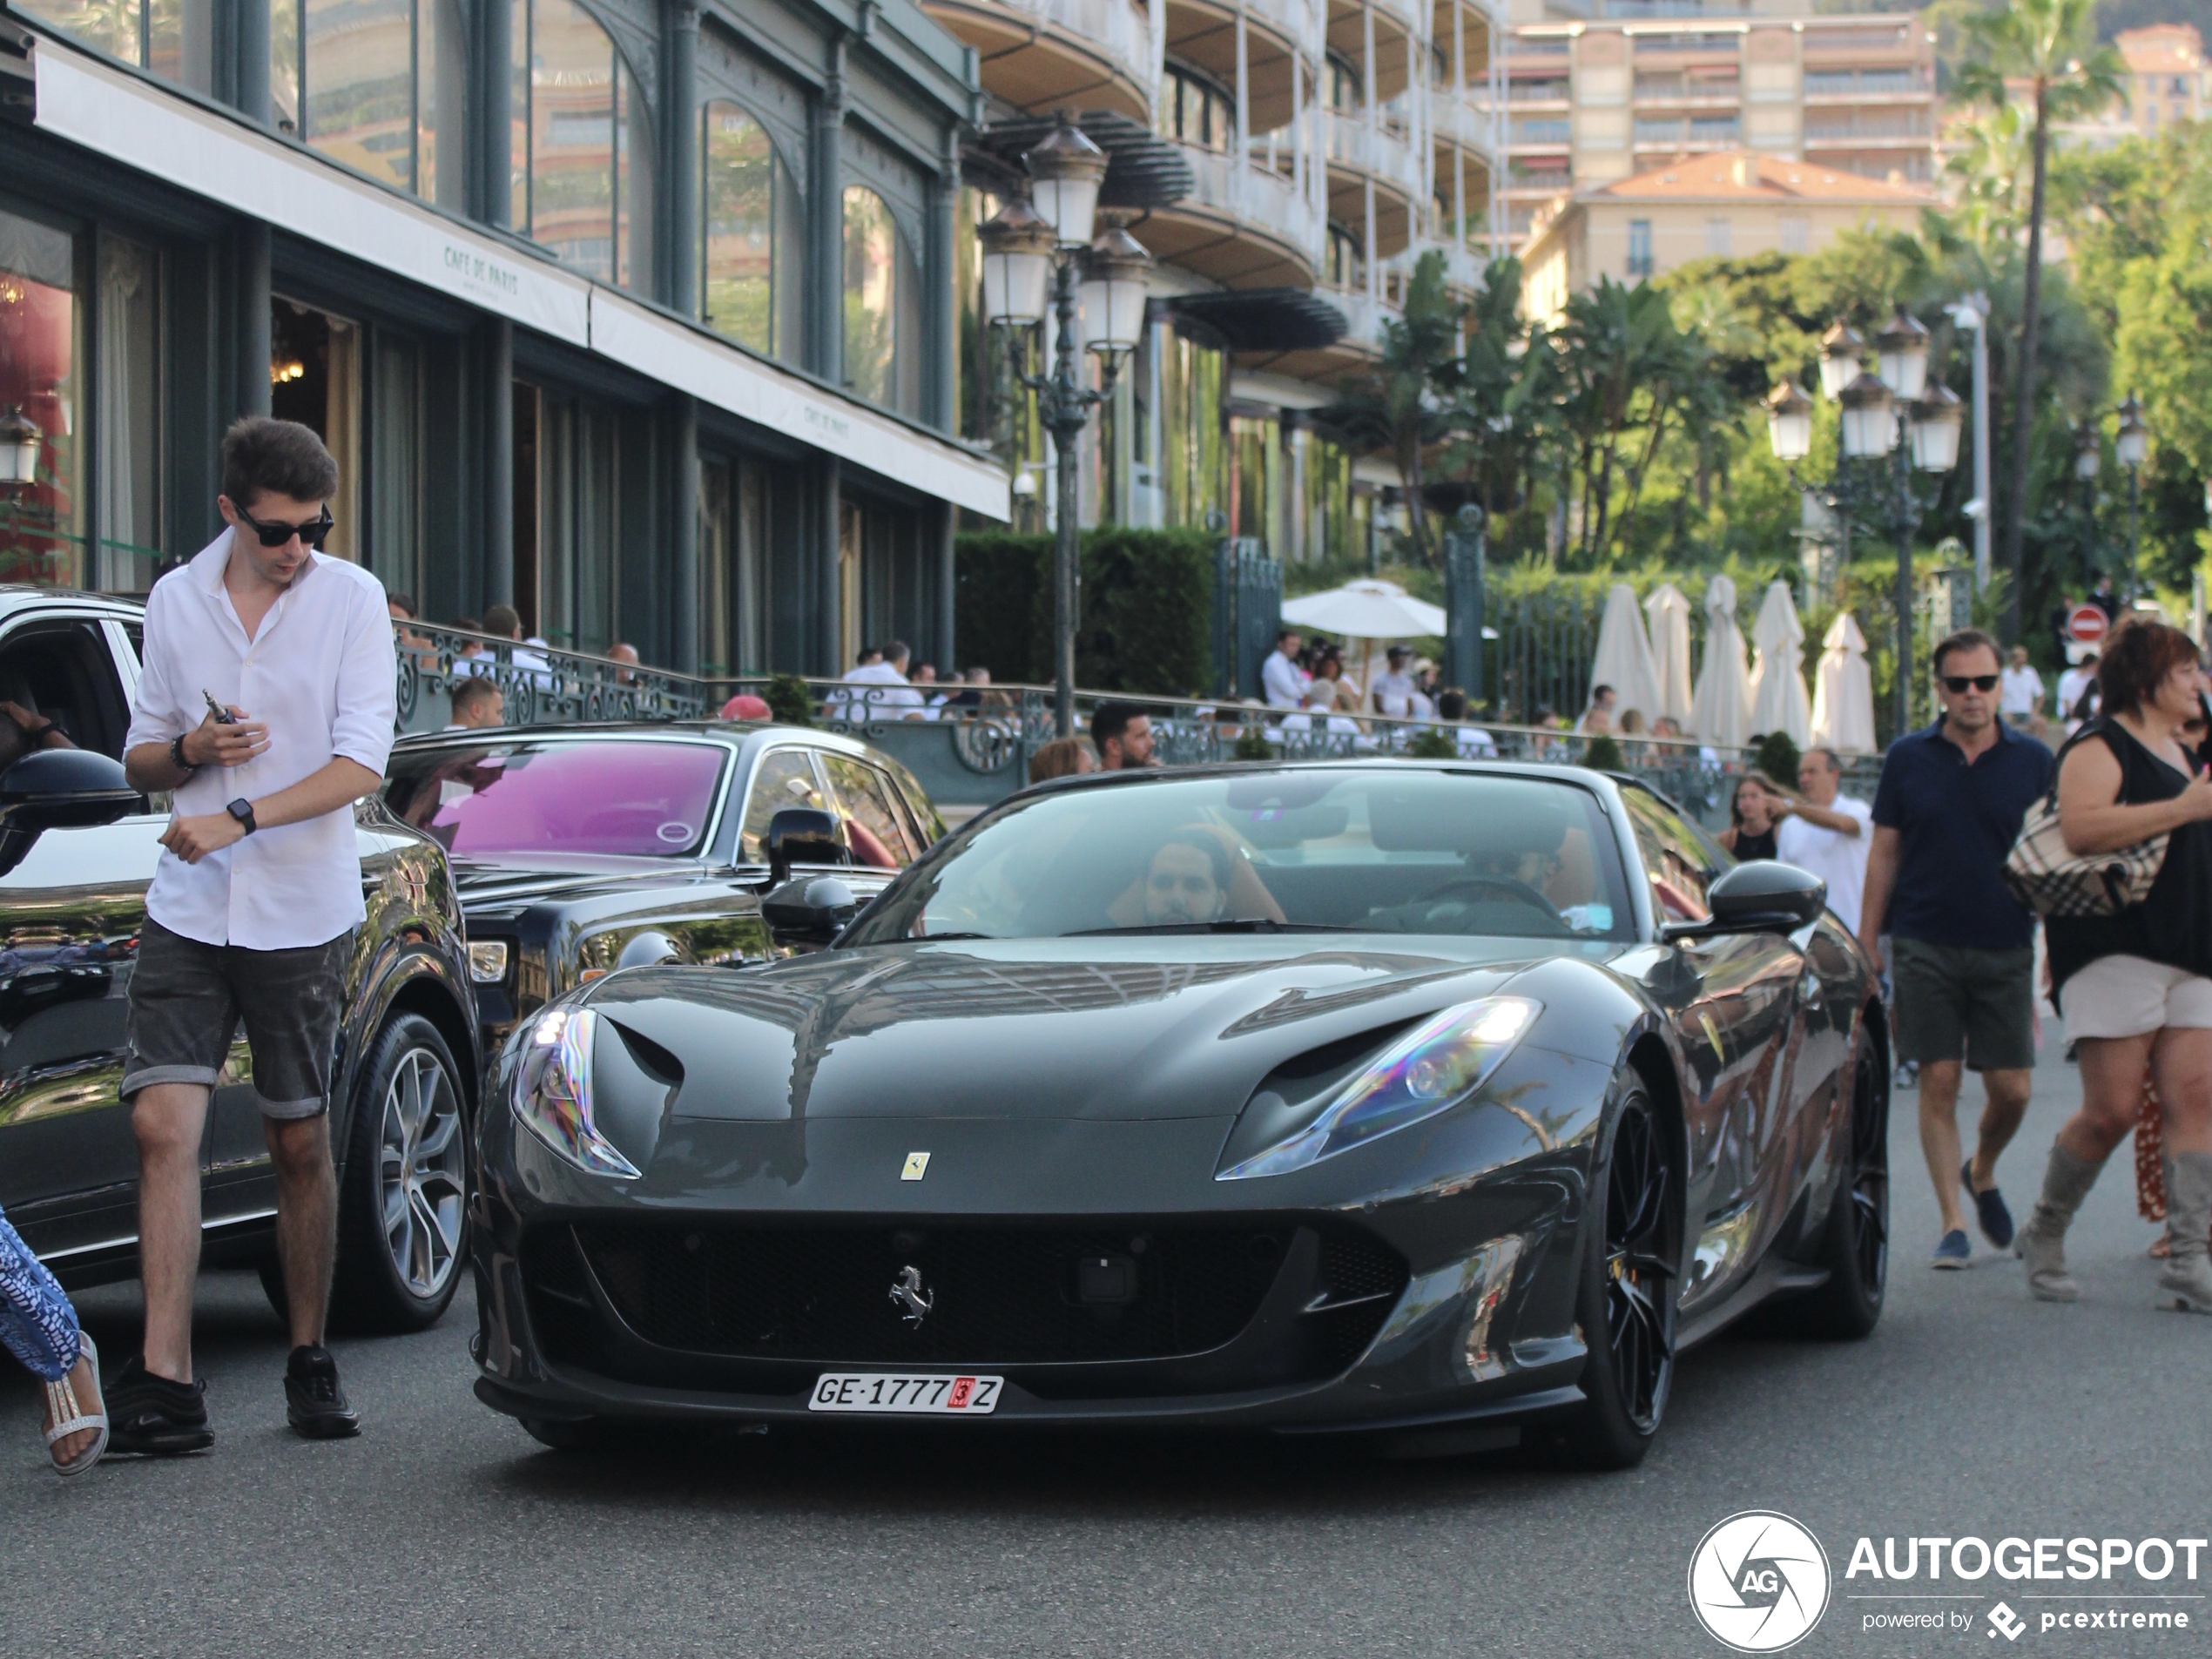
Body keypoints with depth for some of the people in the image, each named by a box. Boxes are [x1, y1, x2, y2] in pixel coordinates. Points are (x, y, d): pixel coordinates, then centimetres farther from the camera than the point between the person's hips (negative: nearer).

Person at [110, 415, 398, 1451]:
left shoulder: (351, 600, -3)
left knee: (301, 1144, 6)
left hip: (302, 916, -2)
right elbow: (139, 761, 15)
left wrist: (241, 817, -22)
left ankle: (310, 1363, 21)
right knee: (163, 1125, -11)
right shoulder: (175, 601, 6)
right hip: (188, 911, 2)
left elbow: (360, 764, -11)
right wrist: (192, 751, -8)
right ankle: (166, 1385, -13)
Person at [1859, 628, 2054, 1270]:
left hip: (2006, 949, 1)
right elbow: (1884, 853, 7)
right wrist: (1867, 943, 4)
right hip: (1925, 946, 0)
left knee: (2011, 1090, 1)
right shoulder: (1908, 758, 3)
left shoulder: (2033, 761, 3)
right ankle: (1953, 1222, 4)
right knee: (1939, 1081, -3)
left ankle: (1982, 1172, 31)